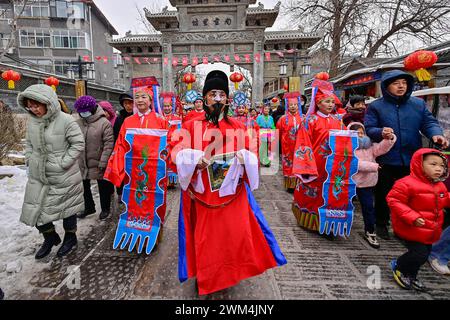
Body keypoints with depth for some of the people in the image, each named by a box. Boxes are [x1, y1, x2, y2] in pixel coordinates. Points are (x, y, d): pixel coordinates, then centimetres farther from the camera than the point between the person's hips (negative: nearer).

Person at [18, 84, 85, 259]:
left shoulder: (65, 120, -17)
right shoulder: (32, 122, 2)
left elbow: (78, 143, -16)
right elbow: (29, 144, 16)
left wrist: (63, 162, -19)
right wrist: (29, 160, 3)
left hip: (64, 177, -6)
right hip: (37, 176, 6)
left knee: (66, 207, 11)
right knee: (34, 209, 11)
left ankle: (70, 238, 36)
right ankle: (50, 237, 36)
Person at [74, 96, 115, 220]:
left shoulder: (104, 123, -14)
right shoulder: (78, 123, 2)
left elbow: (109, 144, -17)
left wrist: (103, 162, -19)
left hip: (98, 163, -5)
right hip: (81, 163, 6)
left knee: (103, 186, 11)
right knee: (84, 186, 18)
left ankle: (105, 208, 30)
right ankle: (89, 207, 39)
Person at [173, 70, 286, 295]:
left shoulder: (237, 127, 5)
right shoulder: (192, 126, 0)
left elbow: (250, 157, 6)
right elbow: (179, 154, -5)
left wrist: (244, 157, -17)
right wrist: (196, 161, -24)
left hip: (232, 194, 2)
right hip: (203, 194, -1)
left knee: (235, 234, 8)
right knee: (205, 238, 11)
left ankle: (232, 272, 36)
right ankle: (205, 277, 37)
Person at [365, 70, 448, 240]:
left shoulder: (419, 104, 9)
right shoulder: (375, 106, -1)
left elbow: (429, 122, 4)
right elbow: (368, 129, -7)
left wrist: (436, 134, -17)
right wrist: (381, 132, -28)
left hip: (411, 160, 3)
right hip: (385, 160, -3)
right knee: (383, 194, 9)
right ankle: (381, 224, 28)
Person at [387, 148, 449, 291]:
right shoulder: (407, 183, -23)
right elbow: (393, 201, -25)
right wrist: (412, 217, -30)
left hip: (430, 231, 9)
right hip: (413, 230, -9)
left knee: (425, 254, 18)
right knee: (419, 254, -8)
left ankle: (411, 275, 42)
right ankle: (398, 267, 22)